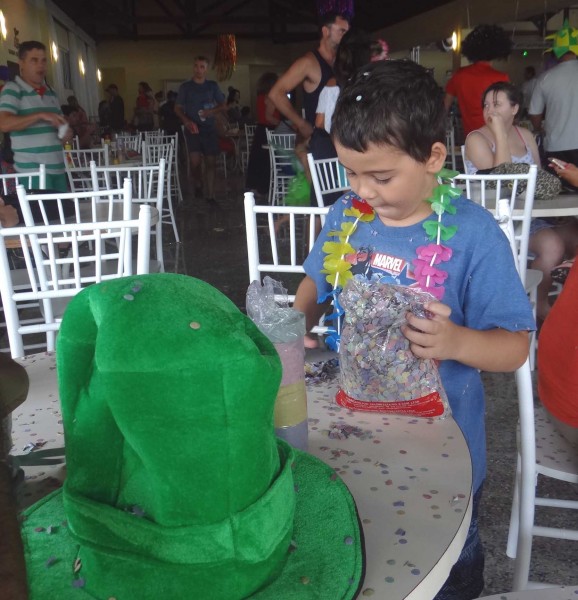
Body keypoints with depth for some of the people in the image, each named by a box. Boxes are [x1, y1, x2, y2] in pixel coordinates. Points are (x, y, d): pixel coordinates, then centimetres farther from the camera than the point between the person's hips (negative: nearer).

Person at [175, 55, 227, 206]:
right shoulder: (185, 87, 5)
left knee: (211, 162, -1)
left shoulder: (213, 86, 8)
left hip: (209, 128, 1)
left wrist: (212, 111, -10)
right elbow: (178, 108, 8)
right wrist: (186, 120, -11)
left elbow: (223, 106, 11)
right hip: (192, 128, -1)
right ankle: (198, 184, 17)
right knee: (195, 161, -14)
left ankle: (210, 195, 8)